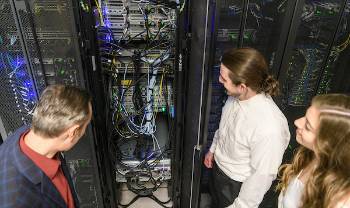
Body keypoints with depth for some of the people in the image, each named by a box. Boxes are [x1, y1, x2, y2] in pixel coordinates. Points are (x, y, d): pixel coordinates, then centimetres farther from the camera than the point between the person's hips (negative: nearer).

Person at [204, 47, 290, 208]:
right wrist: (213, 149, 15)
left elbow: (263, 175, -26)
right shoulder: (236, 96, -17)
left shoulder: (270, 128, -39)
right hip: (218, 166, 6)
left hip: (237, 184, -6)